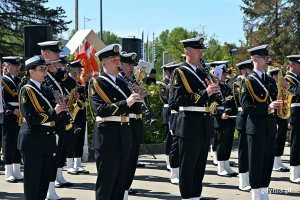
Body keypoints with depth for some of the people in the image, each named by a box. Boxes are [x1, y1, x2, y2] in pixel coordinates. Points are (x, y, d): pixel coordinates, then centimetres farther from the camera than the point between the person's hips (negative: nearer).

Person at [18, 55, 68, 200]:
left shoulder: (46, 90, 14)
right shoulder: (26, 90, -9)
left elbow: (54, 117, 15)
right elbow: (31, 118, -18)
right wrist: (54, 112, -21)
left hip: (48, 139, 7)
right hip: (33, 140, -7)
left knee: (45, 179, 11)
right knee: (33, 181, -1)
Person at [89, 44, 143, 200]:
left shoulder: (122, 83, 15)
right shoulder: (96, 83, -6)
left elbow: (132, 108, 16)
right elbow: (100, 109, -19)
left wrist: (136, 100, -5)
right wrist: (125, 103, -24)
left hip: (124, 134, 7)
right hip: (107, 136, -7)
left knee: (122, 180, 12)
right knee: (106, 180, -2)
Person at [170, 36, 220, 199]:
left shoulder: (203, 73, 16)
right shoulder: (180, 72, -6)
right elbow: (178, 99, -17)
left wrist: (213, 89, -2)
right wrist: (204, 93, -24)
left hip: (206, 126, 7)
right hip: (190, 126, -7)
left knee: (200, 166, 13)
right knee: (187, 167, -1)